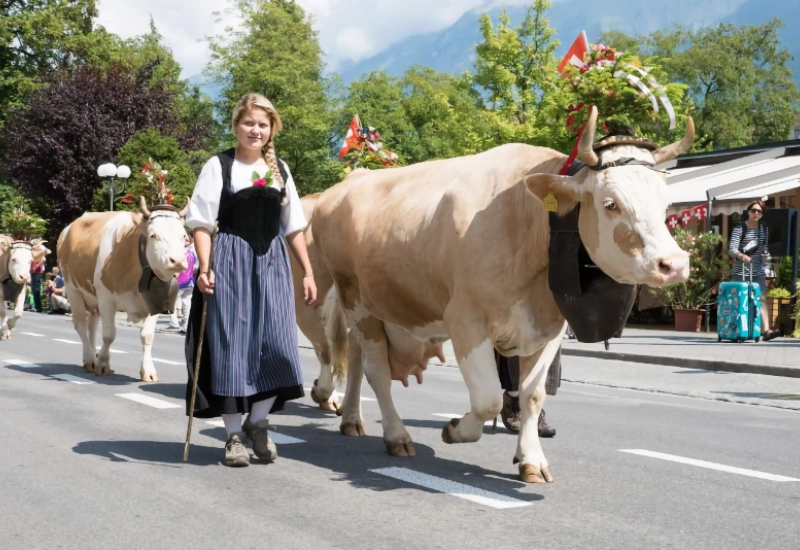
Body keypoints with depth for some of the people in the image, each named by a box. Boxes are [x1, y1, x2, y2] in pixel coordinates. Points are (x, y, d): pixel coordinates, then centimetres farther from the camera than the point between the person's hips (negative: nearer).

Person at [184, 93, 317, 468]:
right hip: (229, 261, -3)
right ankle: (234, 434, 10)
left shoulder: (280, 170, 13)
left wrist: (307, 272, 10)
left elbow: (293, 227, 15)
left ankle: (258, 423, 16)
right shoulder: (219, 166, 1)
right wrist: (205, 267, -16)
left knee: (278, 346, -3)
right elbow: (202, 222, -4)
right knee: (231, 346, -1)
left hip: (272, 263, 4)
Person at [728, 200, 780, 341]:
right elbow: (732, 249, -17)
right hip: (741, 271, -4)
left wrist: (765, 252, 0)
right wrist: (742, 256, -38)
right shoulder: (740, 228, -7)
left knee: (762, 298, -8)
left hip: (758, 271, 4)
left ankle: (766, 330, -16)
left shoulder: (764, 228, 10)